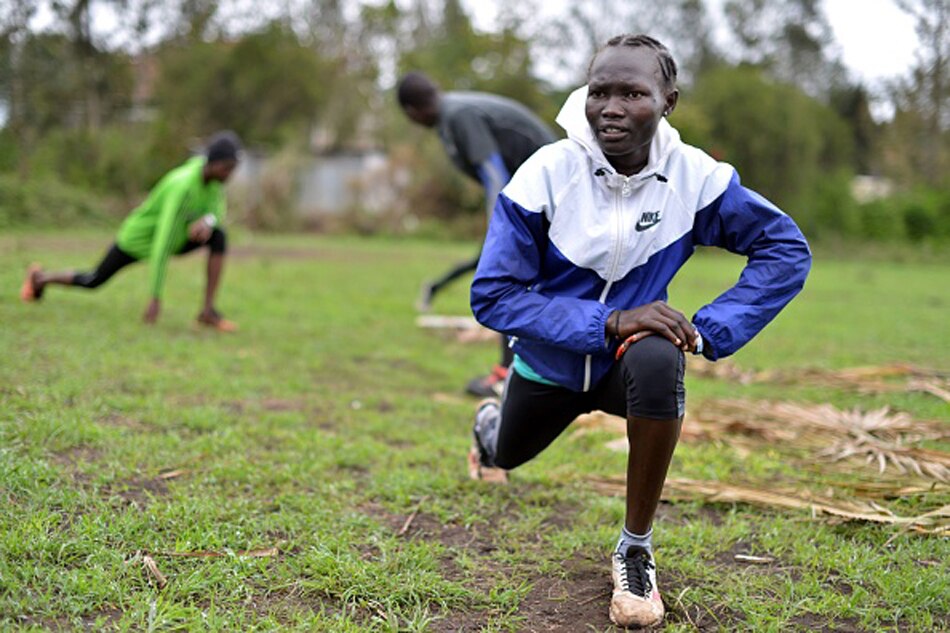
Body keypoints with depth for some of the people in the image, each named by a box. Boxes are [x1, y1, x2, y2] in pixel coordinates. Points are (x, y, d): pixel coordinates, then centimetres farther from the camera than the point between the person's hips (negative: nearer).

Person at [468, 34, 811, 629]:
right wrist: (607, 322, -35)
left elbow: (787, 249, -9)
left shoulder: (693, 175, -20)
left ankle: (636, 551, -18)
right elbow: (493, 294, -25)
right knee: (506, 456, 25)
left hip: (628, 357, -1)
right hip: (549, 361, 1)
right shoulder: (548, 172, -24)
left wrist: (709, 329, -21)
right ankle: (492, 421, 68)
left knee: (656, 362, -37)